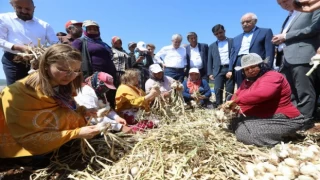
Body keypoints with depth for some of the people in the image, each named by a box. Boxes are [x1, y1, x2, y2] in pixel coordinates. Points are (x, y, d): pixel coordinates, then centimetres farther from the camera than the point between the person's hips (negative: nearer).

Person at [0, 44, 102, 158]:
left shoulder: (65, 87, -2)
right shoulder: (17, 94, -22)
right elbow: (30, 139, -22)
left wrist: (82, 111, -12)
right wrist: (76, 134, -29)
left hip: (63, 148, 7)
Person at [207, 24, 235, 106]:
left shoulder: (232, 41, 11)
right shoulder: (212, 46, 18)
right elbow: (210, 60, 14)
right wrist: (210, 73, 4)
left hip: (230, 69, -1)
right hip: (218, 70, 2)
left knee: (230, 90, -1)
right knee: (218, 90, -5)